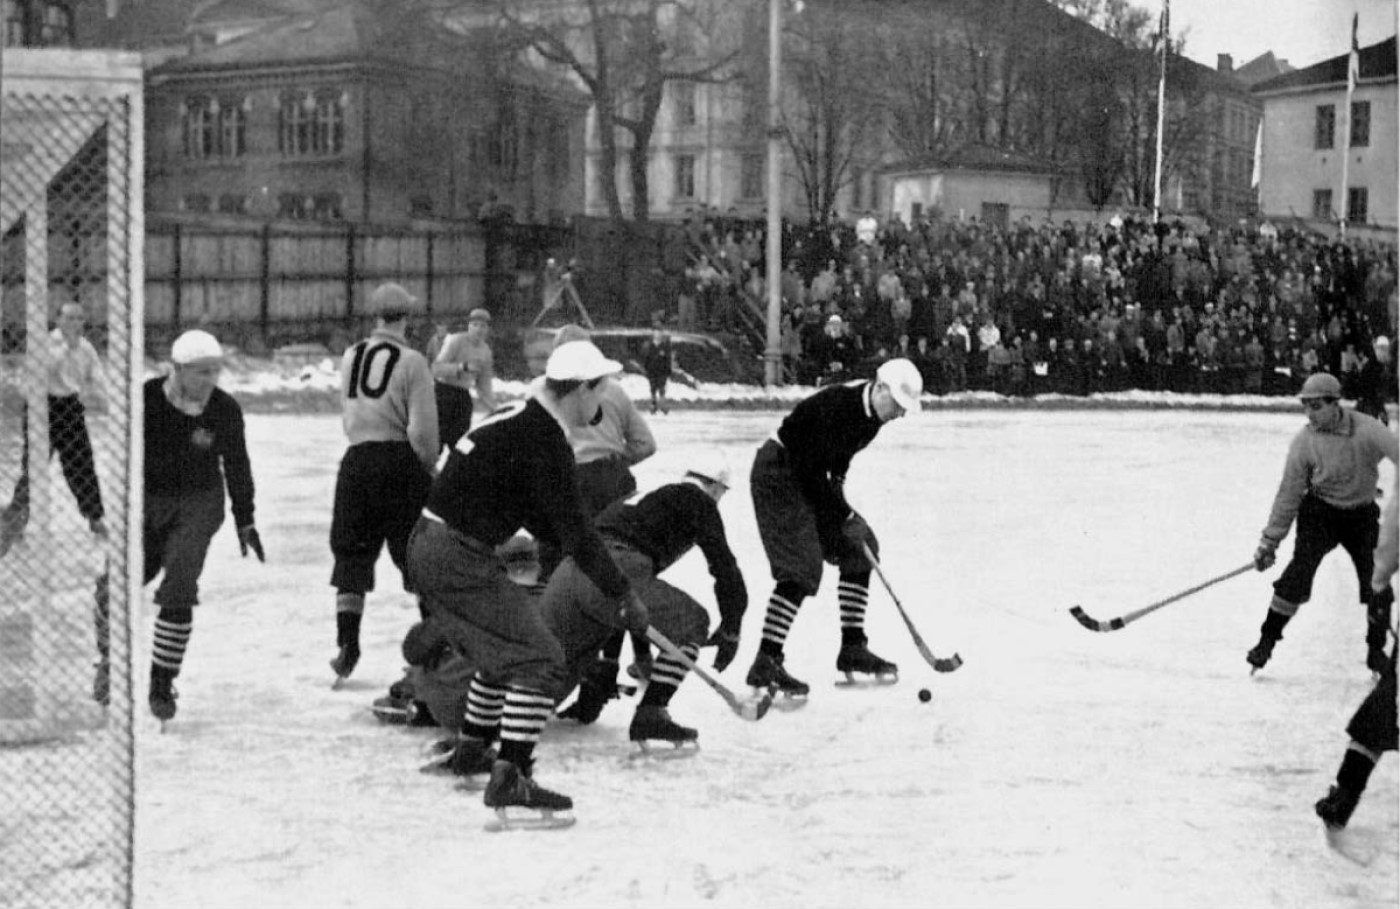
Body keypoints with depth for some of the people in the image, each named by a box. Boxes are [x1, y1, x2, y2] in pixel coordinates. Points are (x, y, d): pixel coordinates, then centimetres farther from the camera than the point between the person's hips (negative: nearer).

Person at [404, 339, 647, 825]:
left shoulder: (518, 419, 13)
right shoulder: (545, 443, -17)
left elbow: (539, 515, 23)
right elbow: (573, 530, -16)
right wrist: (622, 593, -9)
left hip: (429, 547, 10)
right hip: (458, 559, -10)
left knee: (505, 646, 27)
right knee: (536, 656, -10)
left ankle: (473, 748, 41)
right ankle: (509, 779, -16)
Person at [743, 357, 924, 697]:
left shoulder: (871, 412, -1)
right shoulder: (837, 405, -29)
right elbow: (811, 472, -26)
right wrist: (844, 516, -19)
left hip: (810, 477, 10)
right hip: (778, 474, -10)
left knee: (859, 548, 8)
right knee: (801, 568, -19)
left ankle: (852, 649, 15)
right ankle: (766, 663, -20)